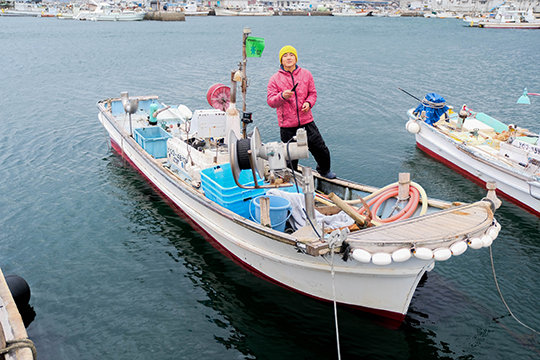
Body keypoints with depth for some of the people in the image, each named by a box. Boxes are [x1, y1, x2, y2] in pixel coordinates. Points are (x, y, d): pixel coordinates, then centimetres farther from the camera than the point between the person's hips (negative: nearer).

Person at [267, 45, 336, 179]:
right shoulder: (275, 79, -1)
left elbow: (313, 93, 12)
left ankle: (324, 170, 37)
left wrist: (308, 103, -9)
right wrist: (282, 96, -24)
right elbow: (270, 101, -5)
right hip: (287, 125, -2)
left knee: (322, 151, 6)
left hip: (307, 122, 2)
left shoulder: (306, 74, 6)